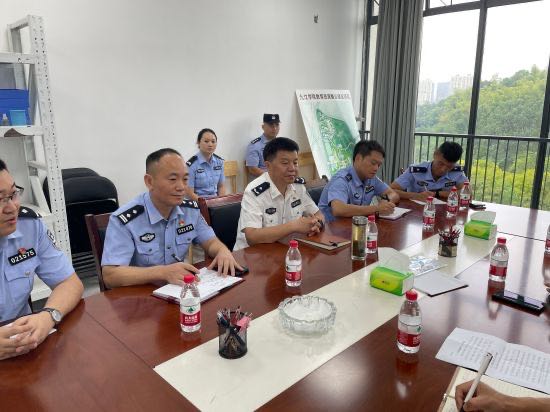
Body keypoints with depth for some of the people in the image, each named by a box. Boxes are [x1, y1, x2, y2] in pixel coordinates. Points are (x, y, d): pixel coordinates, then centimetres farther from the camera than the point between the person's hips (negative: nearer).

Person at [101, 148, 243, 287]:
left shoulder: (191, 209, 0)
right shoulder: (124, 220, -17)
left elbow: (210, 242, 9)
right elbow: (110, 275, -22)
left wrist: (223, 251, -15)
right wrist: (162, 272, -34)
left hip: (181, 288, 4)